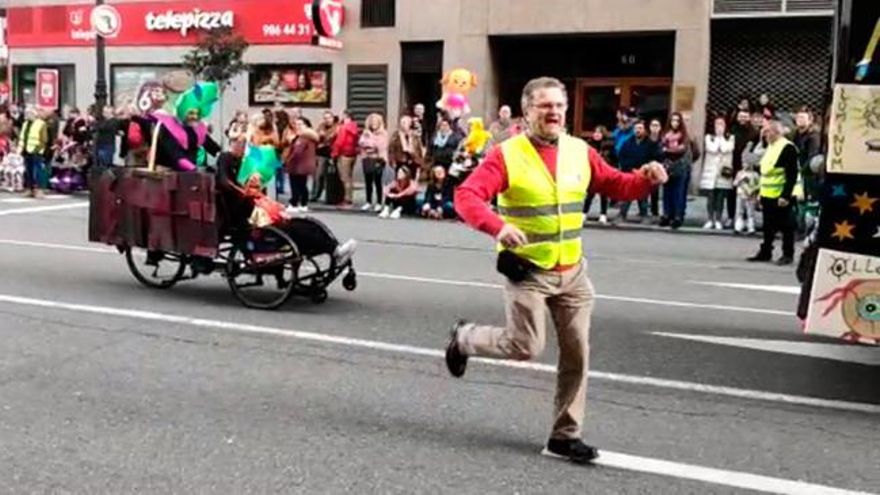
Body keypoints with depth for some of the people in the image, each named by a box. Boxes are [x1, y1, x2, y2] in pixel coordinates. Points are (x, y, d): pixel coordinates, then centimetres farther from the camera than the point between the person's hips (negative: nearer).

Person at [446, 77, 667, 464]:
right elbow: (466, 196, -21)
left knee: (577, 355, 5)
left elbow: (616, 185, 11)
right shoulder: (507, 155, -12)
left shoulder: (580, 152, 3)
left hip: (572, 272, 5)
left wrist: (646, 179, -11)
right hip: (527, 270, -5)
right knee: (526, 347, -8)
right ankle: (464, 338, 22)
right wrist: (498, 227, -39)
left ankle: (565, 436, 18)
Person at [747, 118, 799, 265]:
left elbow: (792, 175, -19)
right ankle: (765, 252, 22)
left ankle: (788, 254, 9)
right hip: (768, 196, 9)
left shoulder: (788, 148, -14)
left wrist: (785, 196, -23)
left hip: (781, 197, -9)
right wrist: (761, 193, 19)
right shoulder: (770, 147, 15)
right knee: (768, 226, 14)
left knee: (785, 226, 1)